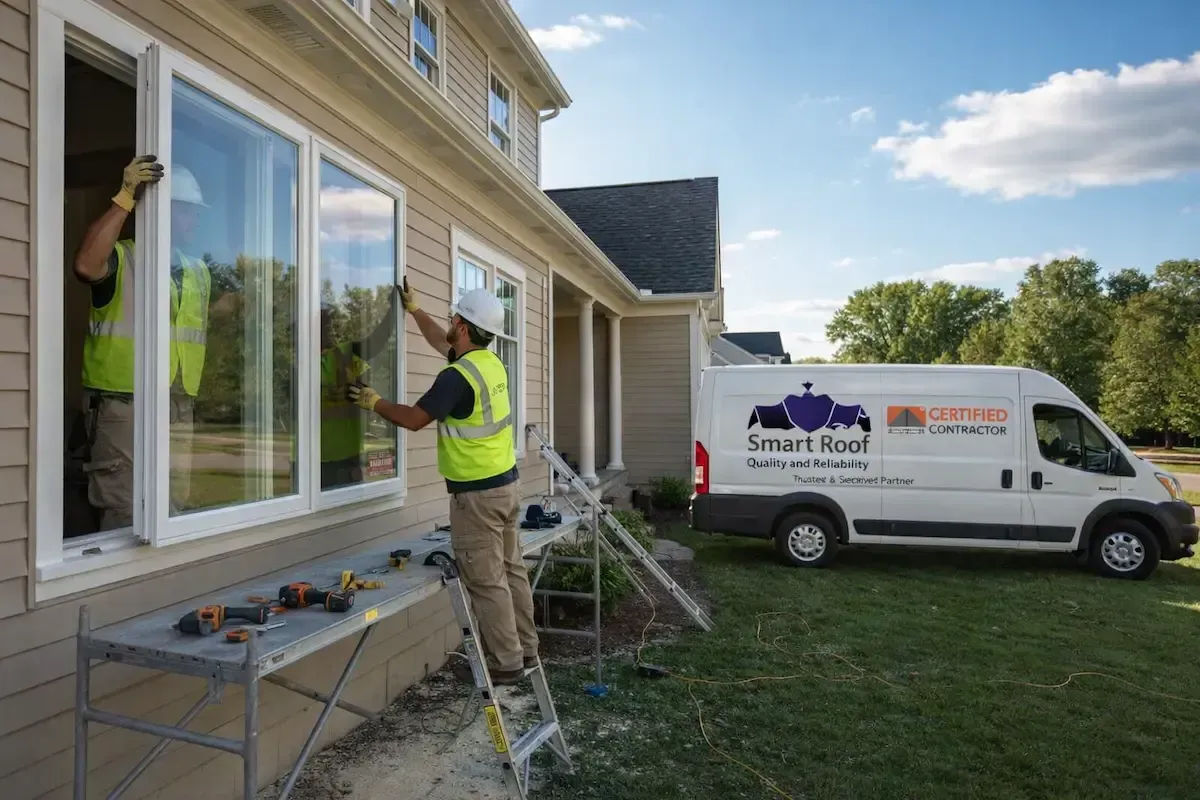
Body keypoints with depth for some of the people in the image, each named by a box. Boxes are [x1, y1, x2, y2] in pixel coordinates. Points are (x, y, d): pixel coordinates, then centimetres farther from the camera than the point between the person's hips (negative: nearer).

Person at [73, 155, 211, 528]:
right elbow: (85, 265, -28)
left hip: (179, 412, 6)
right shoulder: (120, 258, -4)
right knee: (125, 517, -2)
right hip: (123, 407, -6)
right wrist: (126, 199, -25)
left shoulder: (199, 272, 16)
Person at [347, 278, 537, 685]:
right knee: (510, 569, 15)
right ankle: (524, 650, 26)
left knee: (486, 580, 1)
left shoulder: (457, 376, -20)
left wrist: (374, 402, 4)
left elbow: (414, 418, -13)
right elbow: (442, 343, 25)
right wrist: (413, 308, 33)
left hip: (476, 492, -9)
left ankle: (506, 663, 10)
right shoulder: (490, 362, 7)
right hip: (506, 482, 9)